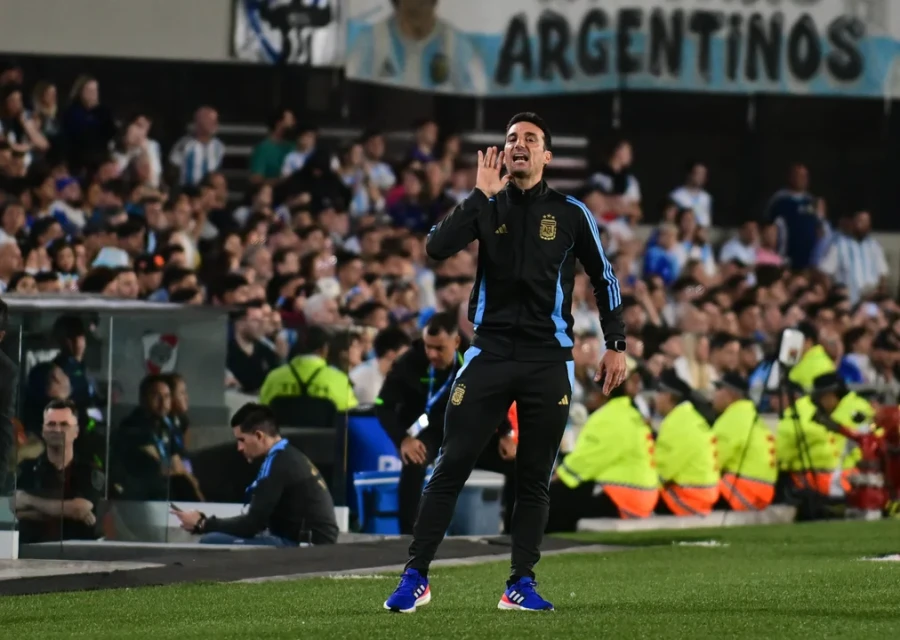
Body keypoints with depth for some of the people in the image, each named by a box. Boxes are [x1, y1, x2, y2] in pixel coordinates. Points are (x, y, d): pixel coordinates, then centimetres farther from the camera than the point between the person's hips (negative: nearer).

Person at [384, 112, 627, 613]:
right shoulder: (488, 206, 6)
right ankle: (416, 577, -2)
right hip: (490, 353, 0)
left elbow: (604, 279, 11)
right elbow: (437, 248, -10)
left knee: (535, 478, 3)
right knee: (451, 467, -4)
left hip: (548, 361, 0)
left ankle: (521, 585, 9)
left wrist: (617, 346, 6)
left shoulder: (571, 213, 4)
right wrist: (483, 195, -11)